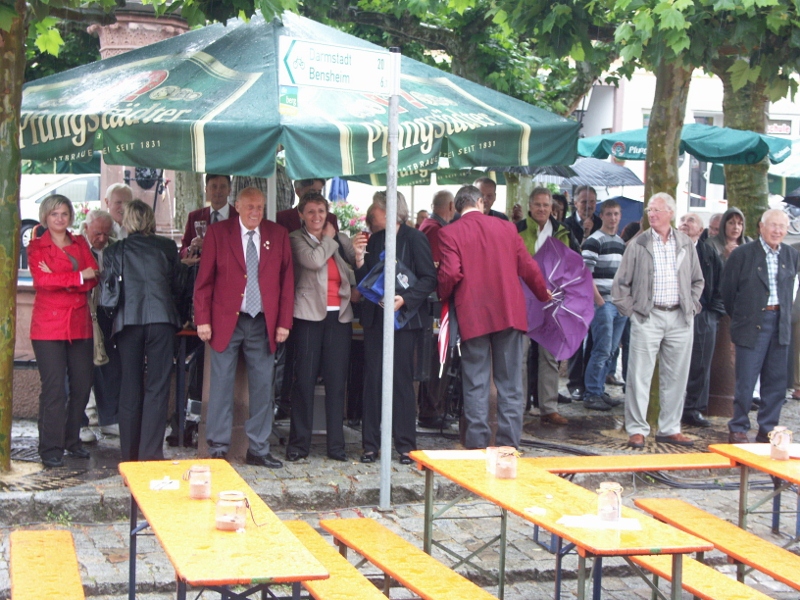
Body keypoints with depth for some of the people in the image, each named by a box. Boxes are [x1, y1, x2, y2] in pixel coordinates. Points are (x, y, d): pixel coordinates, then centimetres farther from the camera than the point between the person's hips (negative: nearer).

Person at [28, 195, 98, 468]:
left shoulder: (80, 244, 15)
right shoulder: (36, 247, 5)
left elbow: (94, 278, 0)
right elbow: (42, 279, -12)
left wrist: (58, 280, -12)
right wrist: (79, 276, -12)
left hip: (79, 324, 4)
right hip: (49, 325, -4)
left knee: (82, 385, 4)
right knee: (54, 389, -8)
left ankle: (72, 440, 19)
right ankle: (51, 449, -3)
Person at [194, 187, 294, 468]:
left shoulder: (278, 234, 6)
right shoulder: (218, 232, 0)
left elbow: (287, 280, 6)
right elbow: (204, 279, 0)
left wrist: (284, 322, 0)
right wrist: (203, 319, -6)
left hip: (263, 323, 2)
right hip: (226, 321, -2)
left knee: (262, 387, 5)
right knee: (221, 386, 1)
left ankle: (258, 450, 13)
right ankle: (218, 449, 10)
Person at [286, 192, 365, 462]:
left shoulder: (340, 240, 13)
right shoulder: (296, 239, 2)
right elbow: (314, 260, -16)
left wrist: (360, 252, -10)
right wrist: (329, 239, -2)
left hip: (339, 316, 3)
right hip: (309, 315, -3)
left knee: (337, 381, 4)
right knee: (305, 380, -1)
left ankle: (336, 444, 10)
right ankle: (299, 444, 6)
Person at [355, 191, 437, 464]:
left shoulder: (414, 238, -5)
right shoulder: (374, 240, 13)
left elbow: (429, 279, -9)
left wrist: (405, 298, -20)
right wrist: (359, 262, -4)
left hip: (403, 318, -5)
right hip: (375, 318, 5)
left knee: (401, 379, -1)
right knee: (373, 379, 4)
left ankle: (405, 444, 7)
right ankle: (370, 444, 10)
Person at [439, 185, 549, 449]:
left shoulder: (450, 233, -4)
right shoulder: (505, 227, 6)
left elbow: (450, 273, -14)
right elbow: (528, 267, 8)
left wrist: (444, 295, 6)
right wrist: (543, 294, 24)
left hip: (473, 316, -2)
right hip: (509, 313, 2)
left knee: (476, 384, 4)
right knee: (510, 382, 8)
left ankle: (477, 444, 5)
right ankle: (509, 443, 9)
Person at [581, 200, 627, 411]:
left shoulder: (622, 243, 17)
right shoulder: (594, 241, -7)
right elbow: (586, 274, -13)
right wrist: (599, 300, -16)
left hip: (621, 304, 8)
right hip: (603, 303, -8)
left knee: (611, 351, 10)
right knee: (602, 350, -8)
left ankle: (599, 391, 18)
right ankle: (592, 395, -1)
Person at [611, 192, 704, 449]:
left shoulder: (686, 244, 9)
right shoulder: (638, 244, 1)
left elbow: (697, 281, 18)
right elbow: (621, 283, 5)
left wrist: (691, 306, 8)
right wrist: (630, 309, -2)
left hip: (680, 319, 3)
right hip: (647, 318, -3)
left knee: (676, 376, 7)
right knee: (639, 376, -4)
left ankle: (669, 429, 16)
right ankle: (637, 429, 3)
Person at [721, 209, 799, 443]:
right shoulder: (742, 254, -6)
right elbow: (728, 290, 1)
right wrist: (739, 317, 9)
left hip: (780, 324, 4)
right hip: (752, 325, -4)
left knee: (776, 381, 6)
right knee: (746, 381, -3)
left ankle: (767, 430, 15)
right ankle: (738, 430, 8)